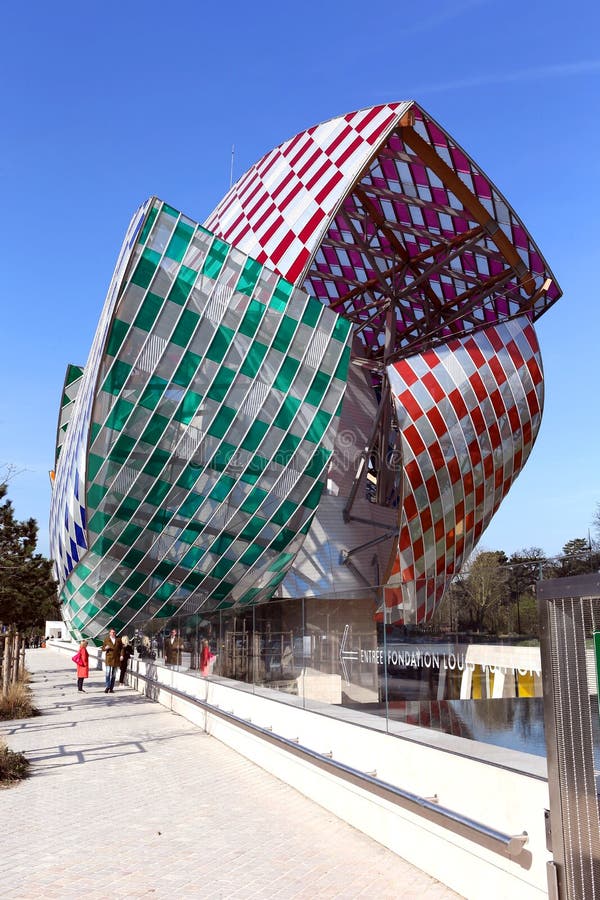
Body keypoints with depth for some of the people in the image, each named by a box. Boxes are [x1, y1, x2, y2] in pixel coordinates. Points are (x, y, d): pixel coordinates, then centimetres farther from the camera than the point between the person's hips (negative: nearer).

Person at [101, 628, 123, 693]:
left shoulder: (118, 640, 8)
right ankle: (107, 687, -11)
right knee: (107, 673, -13)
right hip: (108, 659, -2)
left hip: (116, 659, 2)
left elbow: (121, 648, 13)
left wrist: (121, 655, -1)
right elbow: (102, 648, 6)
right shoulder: (106, 639, 4)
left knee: (114, 674, 5)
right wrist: (106, 648, -16)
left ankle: (111, 688, 10)